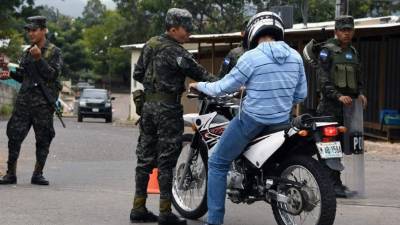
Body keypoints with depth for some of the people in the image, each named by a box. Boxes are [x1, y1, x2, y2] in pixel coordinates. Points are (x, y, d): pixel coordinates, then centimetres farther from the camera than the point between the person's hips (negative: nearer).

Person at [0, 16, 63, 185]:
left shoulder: (54, 52, -1)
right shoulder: (27, 52, 14)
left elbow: (52, 75, -12)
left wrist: (39, 58, -19)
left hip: (44, 102, -4)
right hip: (24, 99, 4)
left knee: (43, 139, 1)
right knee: (14, 135, -2)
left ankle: (38, 174, 11)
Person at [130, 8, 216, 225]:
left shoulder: (150, 45, 10)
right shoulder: (175, 52, -14)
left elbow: (138, 74, 16)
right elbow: (198, 73, -13)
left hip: (148, 106, 8)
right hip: (168, 108, -8)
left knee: (145, 157, 11)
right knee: (166, 160, -4)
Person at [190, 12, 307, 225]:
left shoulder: (251, 57, -14)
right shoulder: (295, 57, 2)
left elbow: (223, 88, -7)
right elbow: (300, 94, 8)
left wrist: (199, 85, 11)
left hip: (252, 121, -5)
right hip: (282, 122, 6)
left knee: (217, 164, 8)